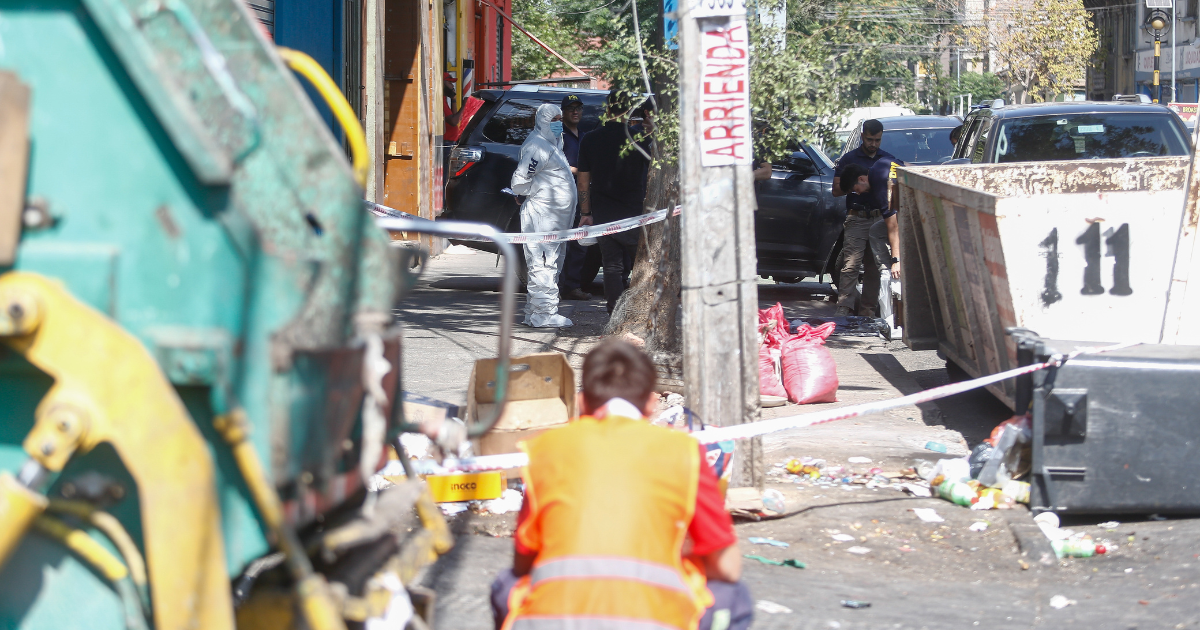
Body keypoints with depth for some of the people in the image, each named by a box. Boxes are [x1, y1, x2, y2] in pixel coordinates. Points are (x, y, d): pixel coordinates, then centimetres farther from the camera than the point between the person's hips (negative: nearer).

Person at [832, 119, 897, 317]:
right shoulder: (849, 159, 7)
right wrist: (857, 187, -14)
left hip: (880, 218, 3)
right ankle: (844, 307, -17)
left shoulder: (889, 159, 15)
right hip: (856, 219, -3)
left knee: (875, 266, 3)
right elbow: (836, 190, 4)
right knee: (851, 264, -13)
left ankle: (867, 307, 9)